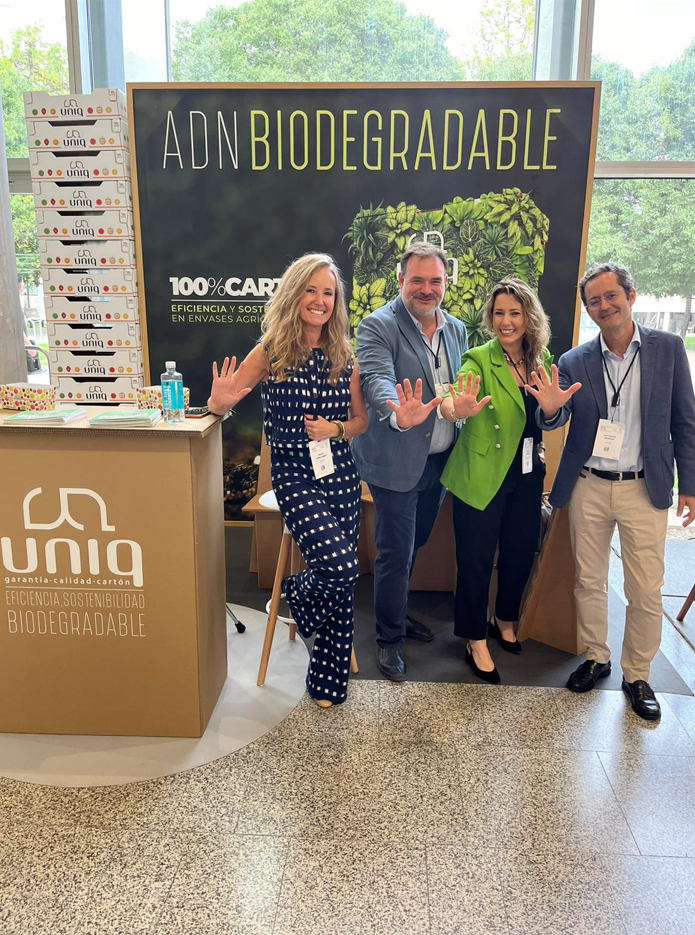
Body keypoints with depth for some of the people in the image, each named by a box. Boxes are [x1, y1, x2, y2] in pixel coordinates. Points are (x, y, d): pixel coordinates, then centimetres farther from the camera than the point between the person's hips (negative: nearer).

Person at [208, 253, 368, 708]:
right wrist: (219, 398, -23)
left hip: (341, 473, 4)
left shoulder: (345, 355, 4)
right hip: (294, 474, -3)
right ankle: (295, 592, 18)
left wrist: (336, 429, -9)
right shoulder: (270, 352, -4)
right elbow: (220, 405, 1)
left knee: (342, 583, 5)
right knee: (341, 567, -20)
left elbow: (362, 420, 11)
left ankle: (329, 682, 25)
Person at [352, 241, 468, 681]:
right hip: (396, 460, -6)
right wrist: (401, 415, -49)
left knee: (414, 544, 22)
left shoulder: (457, 329, 9)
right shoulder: (378, 326, -12)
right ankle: (389, 639, 20)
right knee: (396, 554, 1)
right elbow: (377, 379, -29)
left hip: (439, 460, 7)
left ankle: (397, 612, 43)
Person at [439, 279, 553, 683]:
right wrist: (459, 409, -51)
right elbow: (453, 400, -31)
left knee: (522, 550, 17)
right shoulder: (479, 360, -12)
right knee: (476, 558, 3)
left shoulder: (543, 360, 4)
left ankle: (505, 620, 42)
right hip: (482, 475, -5)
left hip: (527, 475, 6)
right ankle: (476, 641, 22)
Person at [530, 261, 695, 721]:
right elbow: (556, 421, -5)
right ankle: (596, 657, 33)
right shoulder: (575, 362, 1)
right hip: (588, 488, 2)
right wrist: (550, 409, -30)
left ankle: (637, 676, 23)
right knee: (589, 581, 13)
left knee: (646, 592, 4)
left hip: (644, 489, -1)